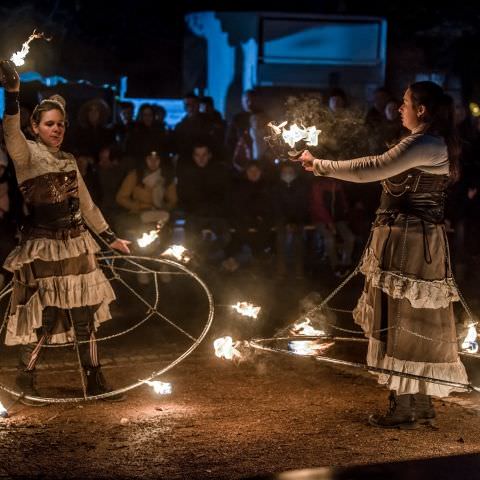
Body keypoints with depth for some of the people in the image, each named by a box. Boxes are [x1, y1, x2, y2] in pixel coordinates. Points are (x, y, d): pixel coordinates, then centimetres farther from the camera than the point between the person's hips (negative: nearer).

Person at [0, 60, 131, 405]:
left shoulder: (69, 161, 12)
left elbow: (87, 204, 20)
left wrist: (111, 237, 19)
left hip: (76, 245, 6)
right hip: (42, 247, -6)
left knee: (85, 314, 8)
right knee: (43, 316, -6)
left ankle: (95, 382, 17)